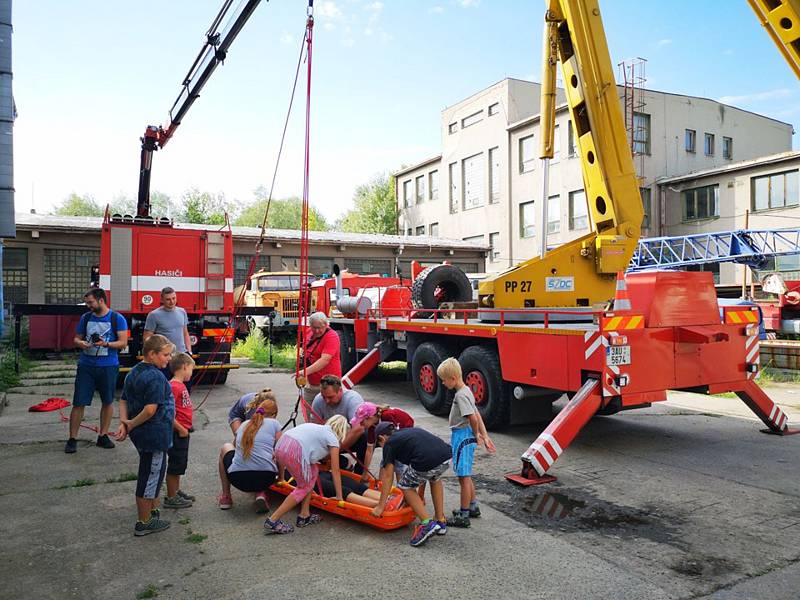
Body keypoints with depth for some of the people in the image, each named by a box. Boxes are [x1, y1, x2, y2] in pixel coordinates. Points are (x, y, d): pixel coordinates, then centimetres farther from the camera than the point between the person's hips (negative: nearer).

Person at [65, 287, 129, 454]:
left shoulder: (117, 318, -3)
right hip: (86, 366, 2)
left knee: (107, 402, 9)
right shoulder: (85, 317, 8)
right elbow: (76, 338, 15)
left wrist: (106, 344, -22)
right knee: (79, 403, -1)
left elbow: (123, 342, -6)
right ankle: (72, 439, 9)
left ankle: (103, 436, 23)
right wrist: (81, 343, -8)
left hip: (108, 367, -1)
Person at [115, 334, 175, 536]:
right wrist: (130, 425, -13)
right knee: (150, 476, 4)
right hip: (155, 435, -10)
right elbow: (150, 410, -26)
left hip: (140, 435, 10)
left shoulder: (133, 372, 8)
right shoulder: (156, 377, -21)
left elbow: (123, 401, 9)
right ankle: (144, 523, 16)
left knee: (151, 474, 23)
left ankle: (152, 512, 38)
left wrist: (124, 423, -2)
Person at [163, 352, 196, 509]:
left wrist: (186, 427, 14)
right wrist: (181, 429, -19)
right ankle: (171, 498, 14)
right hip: (178, 432, -10)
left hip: (183, 432, 10)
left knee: (180, 464, 20)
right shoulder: (174, 386, -21)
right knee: (175, 465, 2)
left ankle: (177, 491, 34)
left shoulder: (180, 385, 10)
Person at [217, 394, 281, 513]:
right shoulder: (274, 423, 8)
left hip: (238, 479, 2)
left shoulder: (244, 424, 19)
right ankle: (260, 493, 7)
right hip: (266, 478, -2)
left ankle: (226, 496, 28)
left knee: (225, 448, 31)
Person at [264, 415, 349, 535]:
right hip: (294, 451, -8)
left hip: (281, 444, 8)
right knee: (304, 487, 11)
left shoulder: (320, 429, 32)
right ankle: (272, 521, 8)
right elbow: (335, 471, 12)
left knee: (313, 471, 22)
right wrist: (339, 497, 18)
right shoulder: (333, 439, 12)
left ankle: (304, 516, 24)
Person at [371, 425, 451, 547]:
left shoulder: (389, 444, 17)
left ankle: (427, 523, 8)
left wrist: (380, 507, 21)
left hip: (426, 462, -6)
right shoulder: (411, 431, 35)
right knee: (435, 479, 38)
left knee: (405, 487, 22)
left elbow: (388, 477, 15)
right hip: (447, 457, 6)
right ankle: (441, 521, 35)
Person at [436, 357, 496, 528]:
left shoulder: (461, 395, -19)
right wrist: (485, 436, 12)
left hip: (462, 437, -10)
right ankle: (473, 507, 34)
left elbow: (473, 418, -25)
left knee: (464, 477, -2)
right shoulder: (466, 391, 11)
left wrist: (476, 435, -7)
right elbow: (477, 415, 12)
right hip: (466, 437, 10)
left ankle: (463, 516, 7)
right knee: (466, 475, 21)